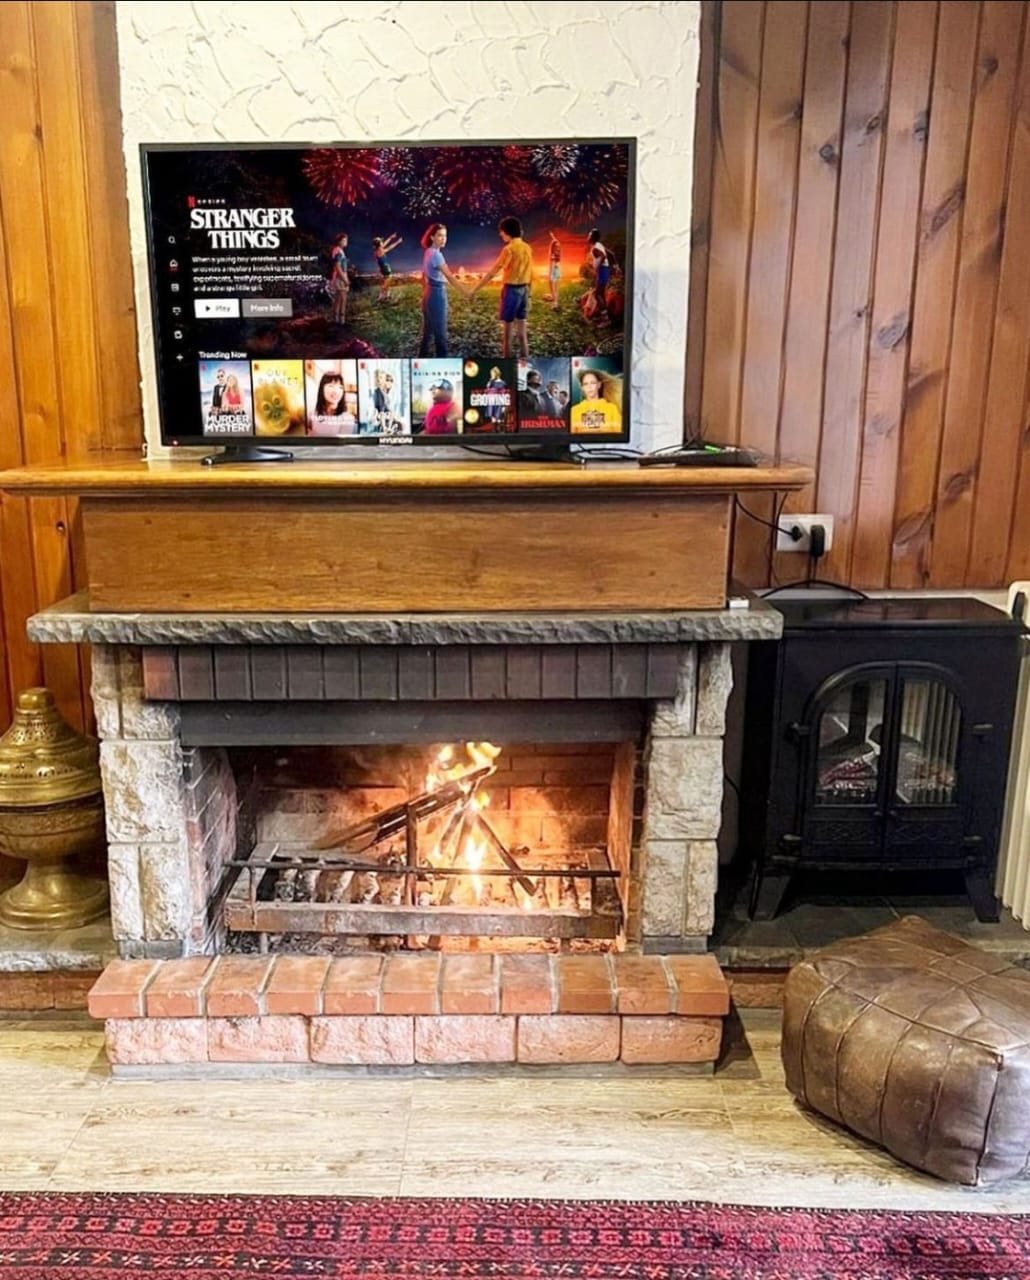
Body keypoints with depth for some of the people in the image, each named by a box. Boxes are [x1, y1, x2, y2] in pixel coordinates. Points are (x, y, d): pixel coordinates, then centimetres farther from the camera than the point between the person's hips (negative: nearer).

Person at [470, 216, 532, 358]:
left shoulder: (509, 249, -15)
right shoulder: (527, 248, 6)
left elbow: (492, 272, -16)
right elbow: (530, 273, 12)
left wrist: (475, 289, -13)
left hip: (511, 289, -7)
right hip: (524, 289, 7)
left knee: (507, 329, 1)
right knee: (522, 329, 10)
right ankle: (524, 360, 11)